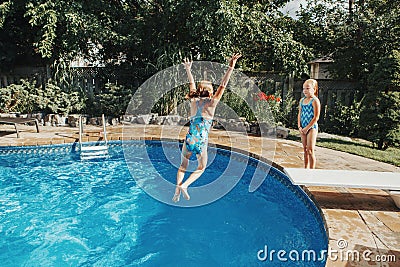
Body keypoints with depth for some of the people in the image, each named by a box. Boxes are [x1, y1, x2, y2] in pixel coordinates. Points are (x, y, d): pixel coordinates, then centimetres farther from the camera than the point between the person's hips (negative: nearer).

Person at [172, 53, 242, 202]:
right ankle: (184, 185, -1)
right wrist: (231, 67, -6)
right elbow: (223, 85, -7)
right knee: (201, 168, 18)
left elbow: (192, 84, 18)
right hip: (201, 142, -3)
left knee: (183, 166, 22)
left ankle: (177, 190, 12)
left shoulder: (194, 101, 3)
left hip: (189, 139, 3)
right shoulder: (211, 103, -7)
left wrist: (188, 70, 33)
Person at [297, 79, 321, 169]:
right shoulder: (302, 100, 10)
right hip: (303, 128, 7)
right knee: (305, 150, 13)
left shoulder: (315, 101, -10)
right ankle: (306, 169, 23)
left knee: (310, 150, -7)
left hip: (312, 127, -7)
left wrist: (307, 128, -14)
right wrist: (299, 127, 2)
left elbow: (316, 117, -14)